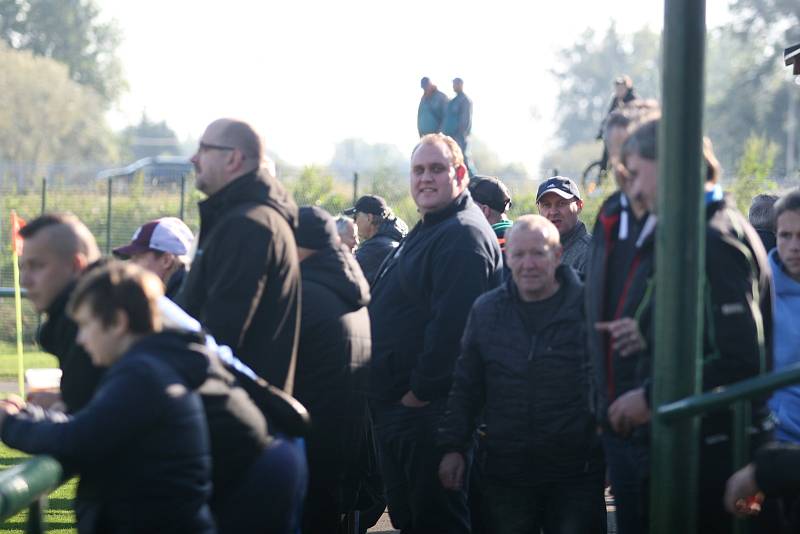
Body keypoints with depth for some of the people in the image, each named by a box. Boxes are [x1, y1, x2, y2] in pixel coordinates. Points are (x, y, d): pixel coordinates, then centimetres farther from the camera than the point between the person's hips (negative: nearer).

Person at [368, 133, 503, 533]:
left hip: (429, 407, -11)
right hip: (396, 405, 11)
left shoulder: (463, 236, -16)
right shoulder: (427, 231, 20)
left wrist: (421, 390, -21)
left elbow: (451, 323, -25)